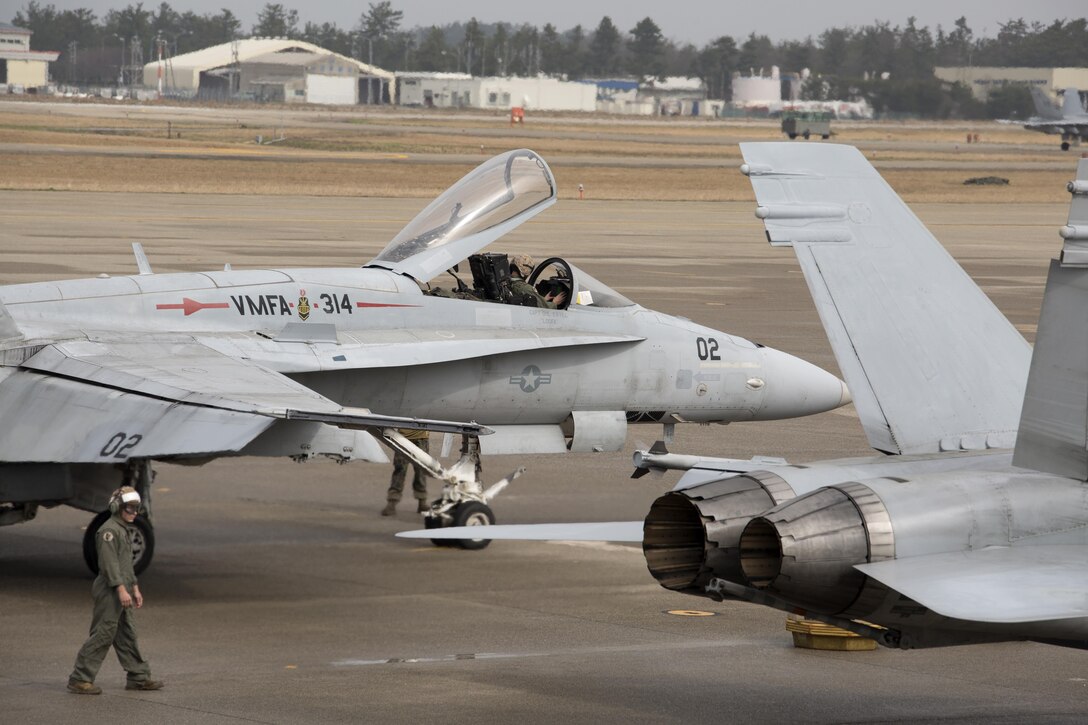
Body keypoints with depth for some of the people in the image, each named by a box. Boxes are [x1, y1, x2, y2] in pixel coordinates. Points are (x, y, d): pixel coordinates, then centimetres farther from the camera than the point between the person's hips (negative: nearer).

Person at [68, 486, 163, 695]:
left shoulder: (125, 530, 17)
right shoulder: (109, 531, -15)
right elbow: (109, 563, -21)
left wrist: (135, 588, 22)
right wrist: (121, 590, -24)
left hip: (122, 591, 10)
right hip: (109, 591, -10)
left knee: (127, 635, 14)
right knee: (102, 635, -8)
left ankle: (138, 677, 20)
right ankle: (79, 680, -6)